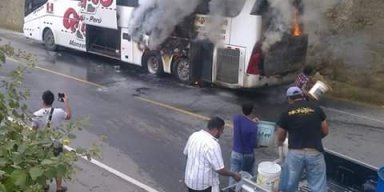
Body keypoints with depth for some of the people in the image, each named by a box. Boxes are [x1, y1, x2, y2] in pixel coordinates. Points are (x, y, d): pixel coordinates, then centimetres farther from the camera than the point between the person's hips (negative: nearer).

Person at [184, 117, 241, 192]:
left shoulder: (194, 135, -3)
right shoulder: (212, 145, -27)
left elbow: (186, 153, 12)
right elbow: (220, 170, -22)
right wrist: (234, 175, -6)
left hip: (190, 180, 8)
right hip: (205, 185, -8)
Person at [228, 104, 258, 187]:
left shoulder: (236, 118, -11)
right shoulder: (253, 127, -23)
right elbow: (253, 144, -15)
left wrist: (250, 121, 10)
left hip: (235, 153, 3)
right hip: (248, 155, -3)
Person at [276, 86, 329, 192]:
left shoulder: (286, 112, 0)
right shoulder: (316, 108, 3)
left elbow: (280, 138, 8)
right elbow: (325, 131, 9)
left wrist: (279, 143, 30)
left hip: (295, 153, 0)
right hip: (315, 153, 0)